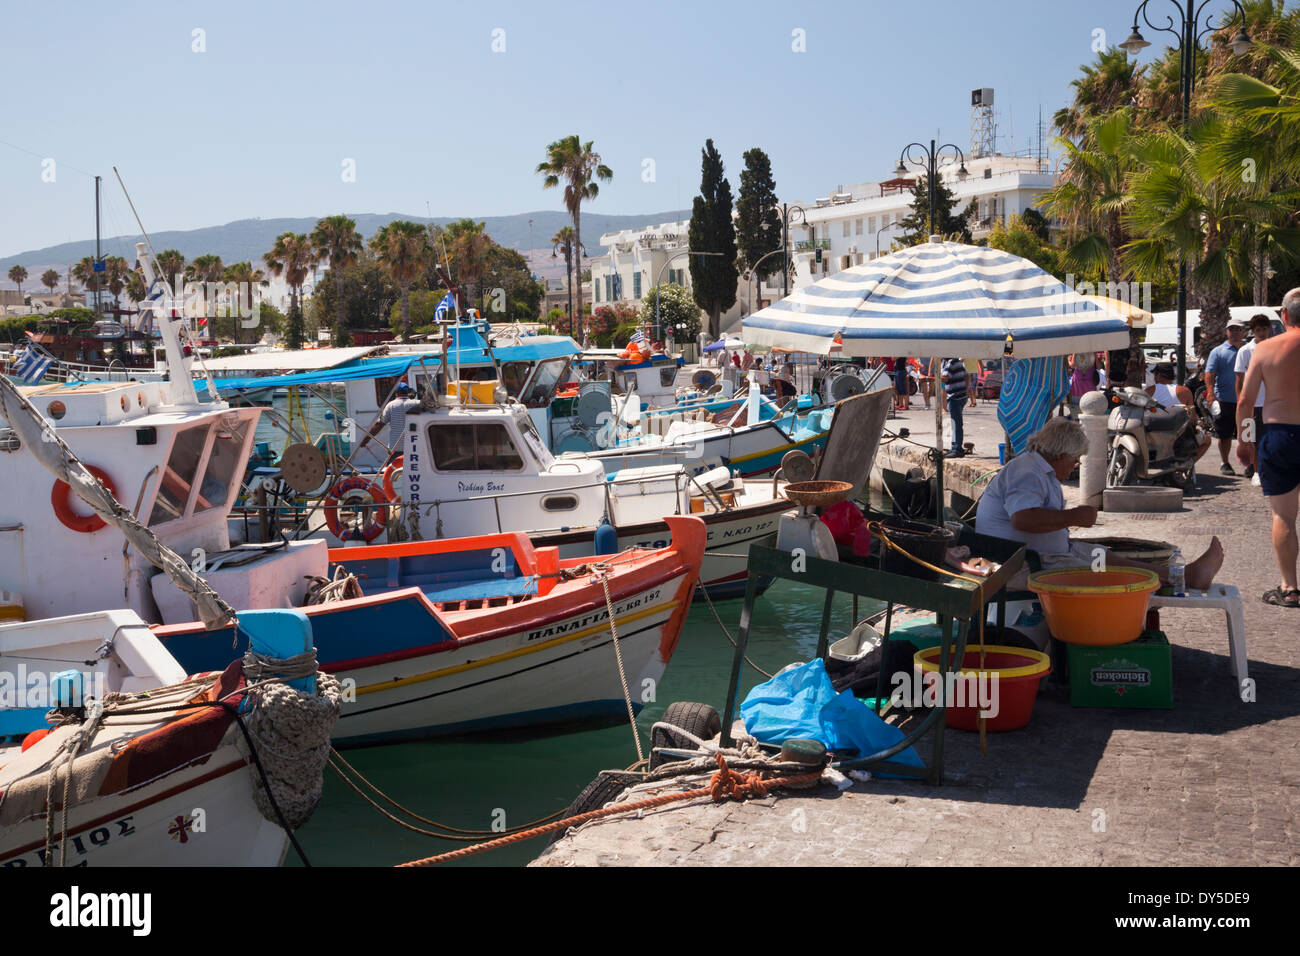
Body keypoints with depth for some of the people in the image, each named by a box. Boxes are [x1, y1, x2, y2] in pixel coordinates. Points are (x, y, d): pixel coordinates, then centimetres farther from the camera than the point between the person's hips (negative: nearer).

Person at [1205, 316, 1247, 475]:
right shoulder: (1218, 351, 4)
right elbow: (1209, 374, -4)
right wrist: (1211, 394, -19)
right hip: (1224, 401, -2)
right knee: (1225, 435, 4)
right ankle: (1225, 463, 15)